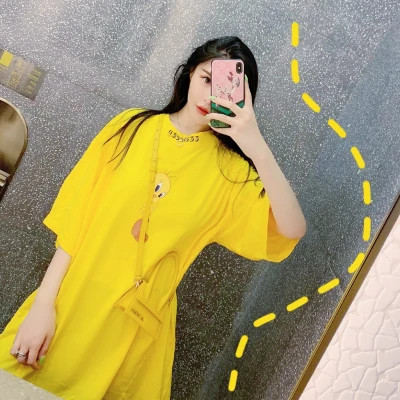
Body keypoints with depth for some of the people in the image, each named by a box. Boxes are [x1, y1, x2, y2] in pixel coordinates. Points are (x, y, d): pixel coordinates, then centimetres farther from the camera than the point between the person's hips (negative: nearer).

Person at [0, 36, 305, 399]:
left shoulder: (229, 170, -4)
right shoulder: (132, 126, -1)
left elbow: (290, 231, -19)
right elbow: (76, 217, -2)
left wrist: (257, 147, -26)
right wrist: (44, 302, -6)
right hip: (69, 305, 1)